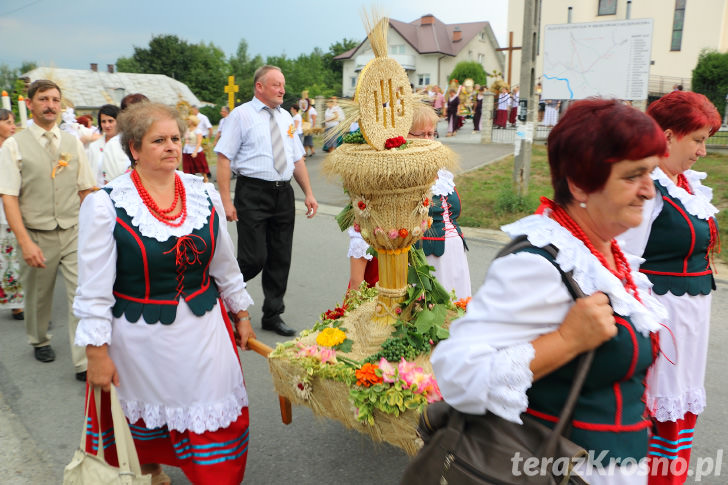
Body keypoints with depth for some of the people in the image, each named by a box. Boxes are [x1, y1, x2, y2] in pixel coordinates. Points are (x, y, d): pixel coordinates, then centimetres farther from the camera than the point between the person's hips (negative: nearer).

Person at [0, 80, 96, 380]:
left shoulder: (73, 143, 5)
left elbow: (86, 190, 8)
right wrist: (25, 242, -16)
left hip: (74, 232, 1)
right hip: (37, 235, -1)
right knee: (38, 296, 17)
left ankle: (84, 363, 3)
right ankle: (39, 341, 45)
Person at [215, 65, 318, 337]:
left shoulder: (285, 117, 15)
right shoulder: (242, 115, -3)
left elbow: (297, 159, 18)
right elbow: (224, 158, -8)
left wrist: (308, 193, 9)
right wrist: (226, 201, -16)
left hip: (283, 193, 6)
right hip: (253, 194, -6)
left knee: (281, 258, 9)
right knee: (255, 258, -10)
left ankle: (273, 315, 24)